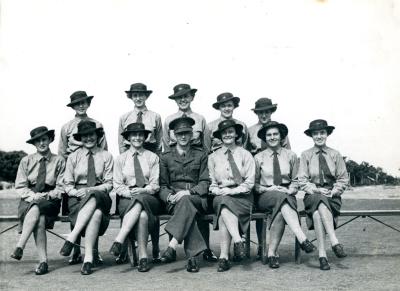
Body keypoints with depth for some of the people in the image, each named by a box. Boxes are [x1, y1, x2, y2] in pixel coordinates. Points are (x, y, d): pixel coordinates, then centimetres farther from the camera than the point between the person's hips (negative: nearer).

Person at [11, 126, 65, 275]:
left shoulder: (59, 161, 6)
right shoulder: (26, 161, 10)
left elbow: (61, 187, 3)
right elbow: (20, 186, 6)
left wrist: (47, 195, -14)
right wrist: (33, 196, -12)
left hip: (50, 200, -1)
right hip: (29, 200, 1)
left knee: (36, 210, -35)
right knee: (39, 220, -32)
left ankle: (20, 247, -33)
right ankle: (43, 261, -32)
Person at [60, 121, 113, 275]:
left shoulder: (106, 156, 12)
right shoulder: (73, 157, 15)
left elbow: (109, 184, 5)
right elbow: (67, 184, 10)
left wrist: (90, 190, -12)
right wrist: (75, 192, -12)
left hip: (100, 195, 0)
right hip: (78, 197, 0)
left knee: (92, 198, -39)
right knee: (96, 214, -36)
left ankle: (71, 238, -41)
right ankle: (88, 257, -40)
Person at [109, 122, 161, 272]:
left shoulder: (153, 157, 12)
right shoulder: (121, 159, 14)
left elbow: (155, 185, 5)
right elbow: (117, 185, 8)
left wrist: (142, 191, -15)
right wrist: (129, 192, -13)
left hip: (149, 198, 0)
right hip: (127, 200, 0)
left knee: (140, 201, -37)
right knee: (142, 215, -34)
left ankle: (119, 240, -41)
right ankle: (143, 256, -36)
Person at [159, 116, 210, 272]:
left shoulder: (201, 155, 15)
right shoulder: (166, 157, 17)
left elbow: (205, 183, 5)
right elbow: (162, 185, 12)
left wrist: (188, 192, -14)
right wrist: (170, 196, -11)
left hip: (197, 199, -1)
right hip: (174, 201, 1)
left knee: (186, 201, -37)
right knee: (188, 210, -35)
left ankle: (172, 246, -44)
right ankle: (193, 255, -40)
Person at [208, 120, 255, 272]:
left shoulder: (245, 155, 8)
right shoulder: (213, 157, 15)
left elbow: (249, 183, 1)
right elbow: (211, 184, 12)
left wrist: (231, 191, -13)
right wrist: (219, 191, -11)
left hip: (242, 197, -2)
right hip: (220, 197, 2)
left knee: (223, 213, -32)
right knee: (223, 207, -35)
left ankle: (224, 257, -37)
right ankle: (238, 241, -45)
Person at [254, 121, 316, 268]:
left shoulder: (291, 156, 13)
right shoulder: (258, 158, 10)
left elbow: (295, 181, 14)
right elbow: (254, 183, 10)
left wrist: (289, 190, -7)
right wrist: (268, 189, -8)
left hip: (287, 195, 1)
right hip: (265, 197, -1)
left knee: (280, 211, -36)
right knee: (280, 197, -37)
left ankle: (272, 253, -33)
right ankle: (302, 238, -48)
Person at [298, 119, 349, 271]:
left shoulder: (335, 155, 10)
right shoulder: (305, 155, 8)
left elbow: (343, 179, 9)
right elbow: (302, 181, 3)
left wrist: (333, 192, -8)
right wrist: (317, 190, -13)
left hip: (332, 197, 0)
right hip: (312, 195, 0)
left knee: (318, 211, -34)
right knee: (319, 203, -37)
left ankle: (322, 254, -41)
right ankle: (334, 242, -44)